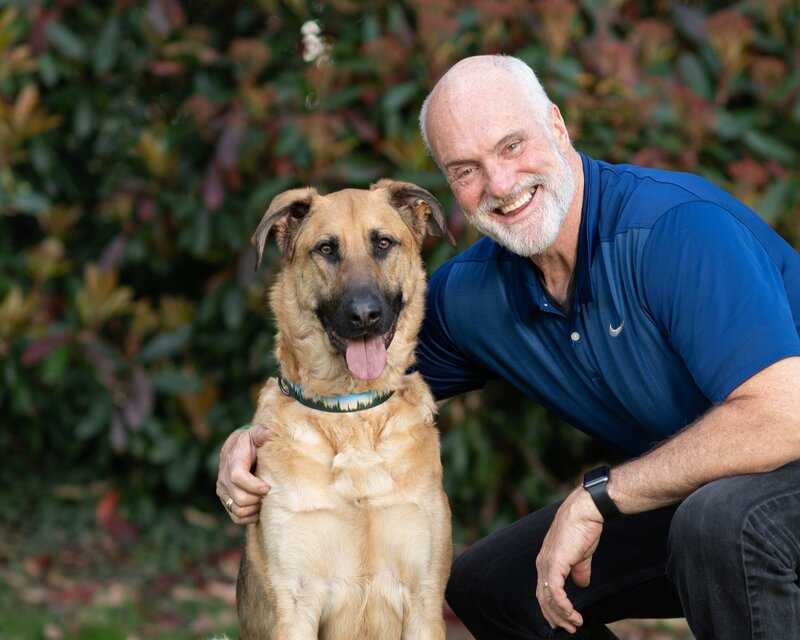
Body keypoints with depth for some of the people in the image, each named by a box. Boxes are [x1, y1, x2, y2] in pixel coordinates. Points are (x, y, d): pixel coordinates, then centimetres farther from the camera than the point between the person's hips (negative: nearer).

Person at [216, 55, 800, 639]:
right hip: (683, 492, 7)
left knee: (721, 517, -38)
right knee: (486, 585, 8)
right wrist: (257, 437, -9)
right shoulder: (470, 294, -4)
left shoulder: (680, 225, -28)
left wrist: (596, 499, -30)